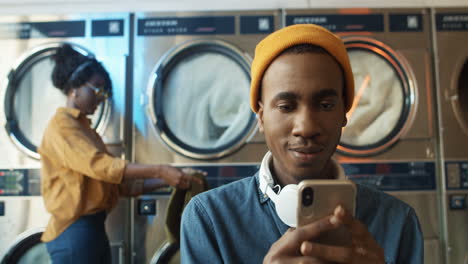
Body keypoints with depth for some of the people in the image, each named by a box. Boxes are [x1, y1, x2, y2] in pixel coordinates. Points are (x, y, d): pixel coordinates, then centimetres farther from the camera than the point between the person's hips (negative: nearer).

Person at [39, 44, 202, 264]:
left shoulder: (85, 128, 18)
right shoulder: (61, 125, -8)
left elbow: (120, 184, 14)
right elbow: (99, 165, -23)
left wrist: (165, 181, 3)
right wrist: (160, 170, -24)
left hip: (94, 228, 9)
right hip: (74, 232, -9)